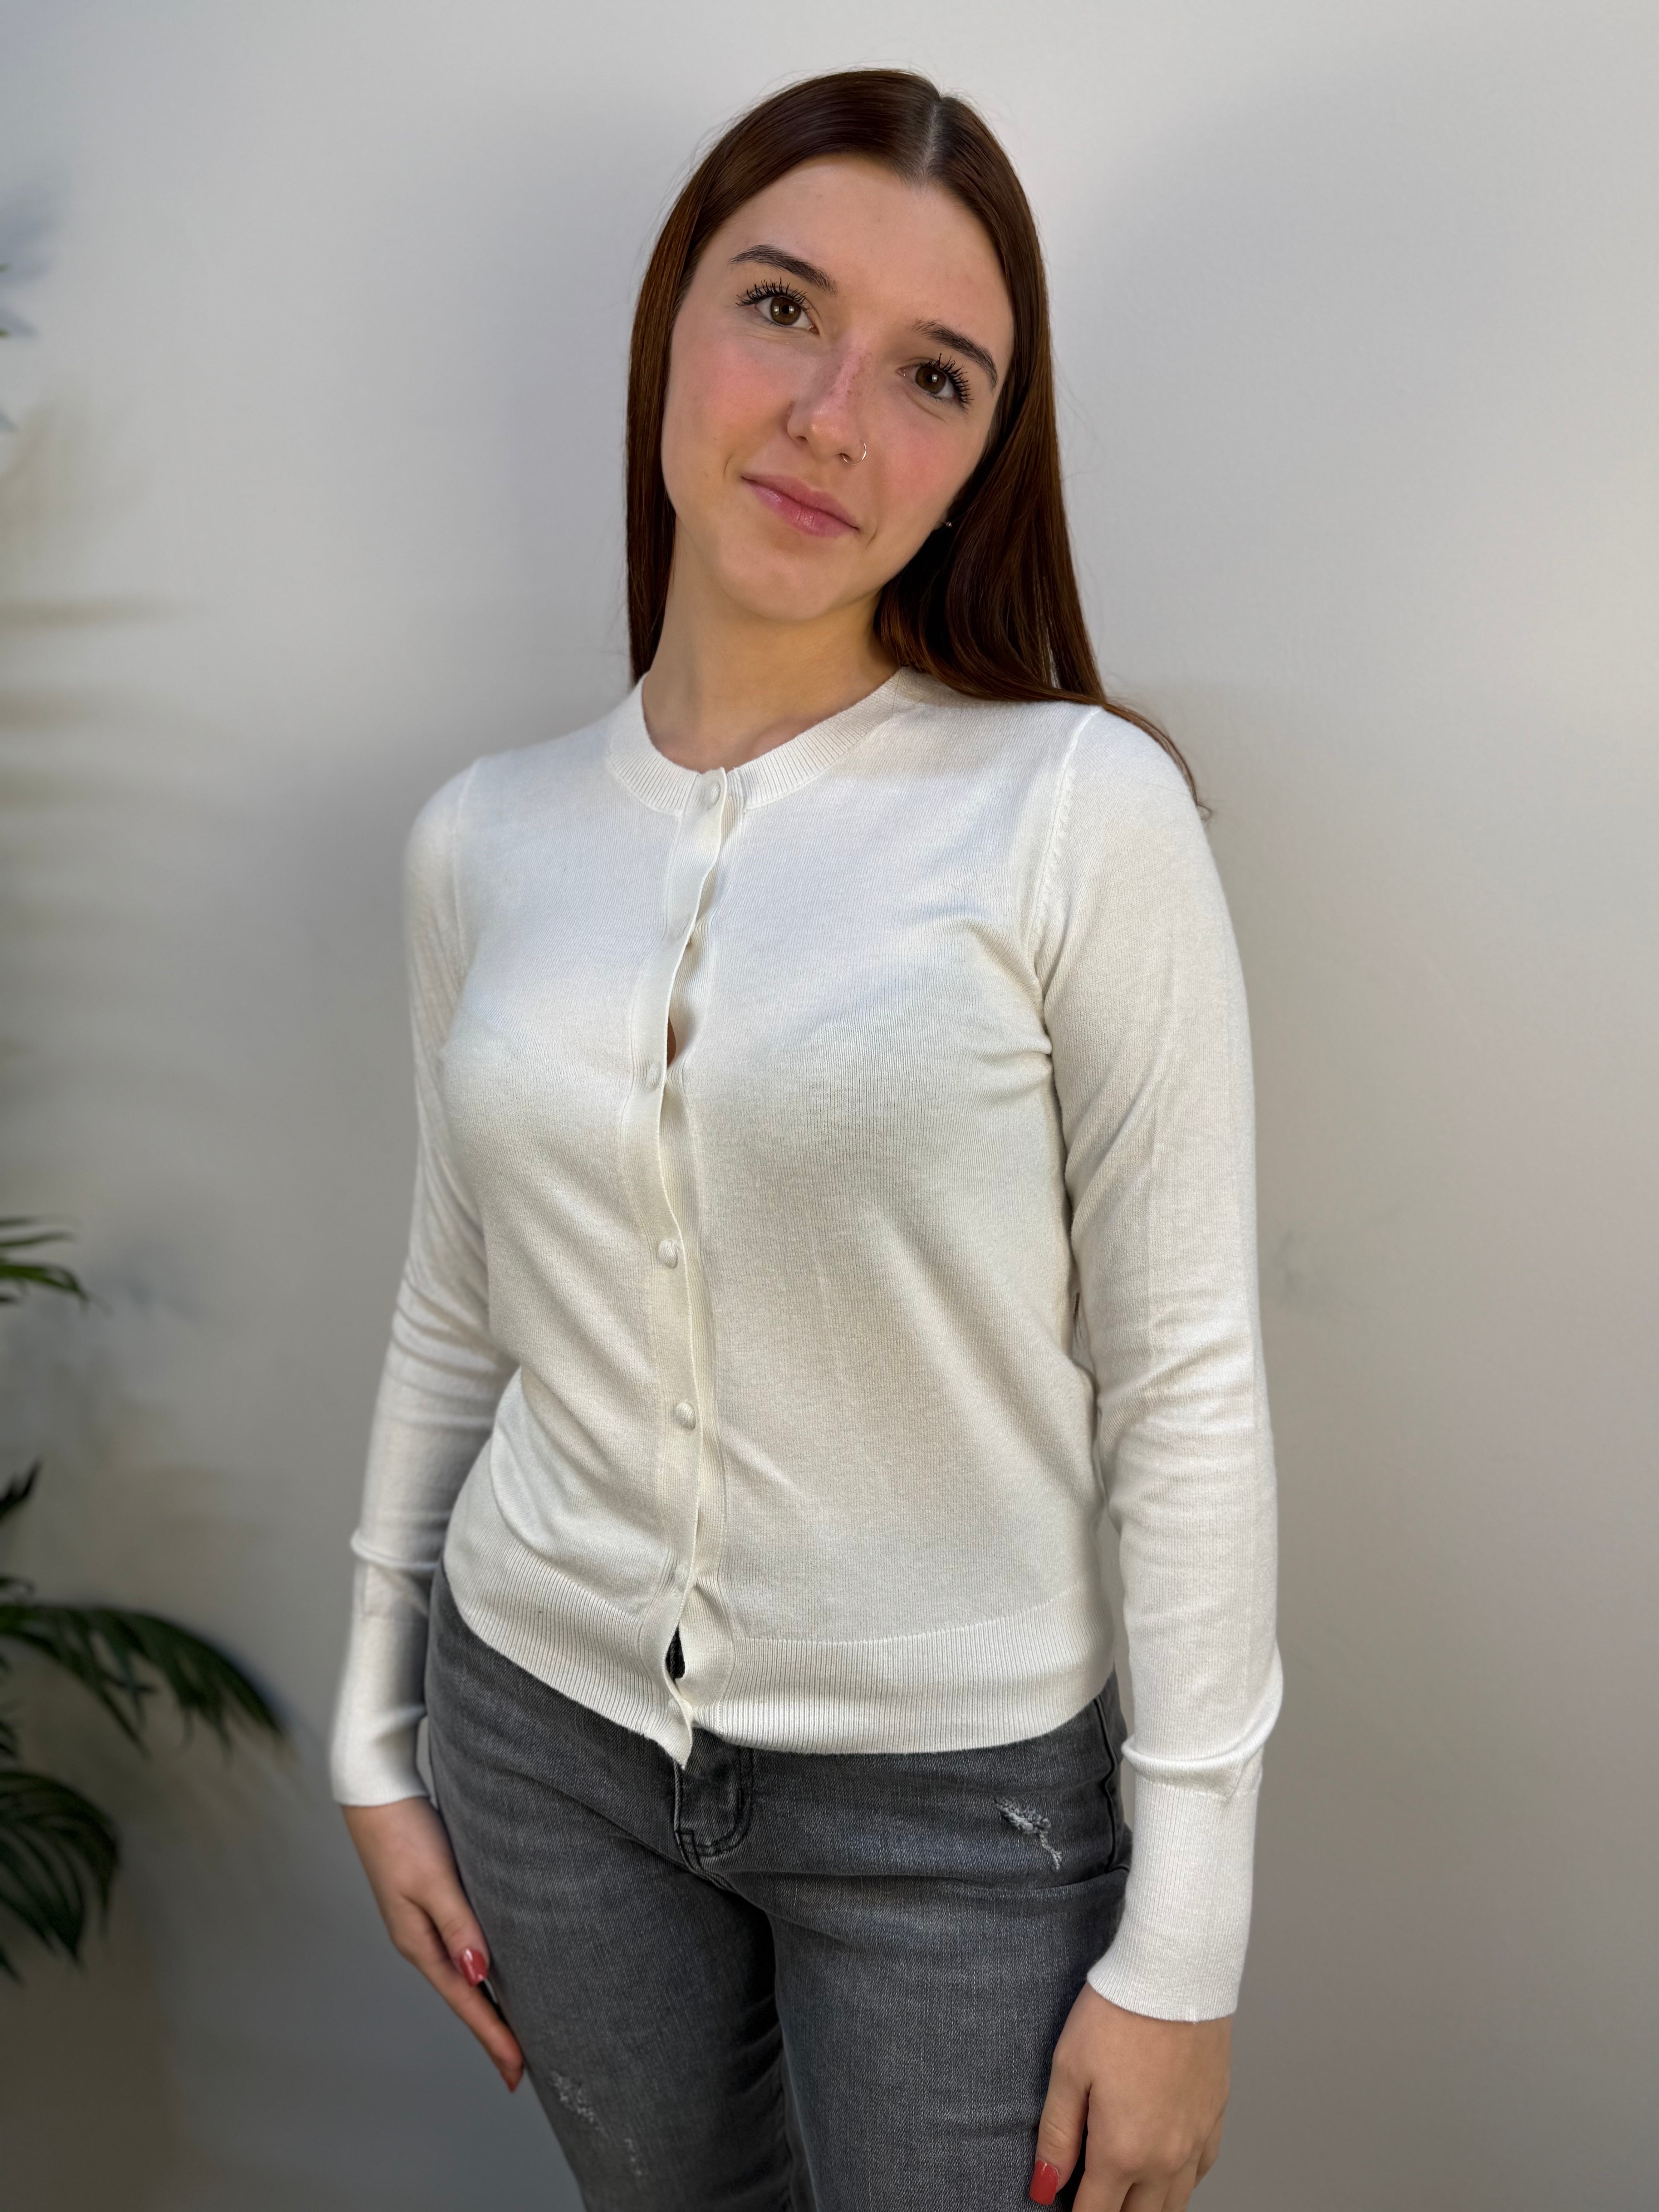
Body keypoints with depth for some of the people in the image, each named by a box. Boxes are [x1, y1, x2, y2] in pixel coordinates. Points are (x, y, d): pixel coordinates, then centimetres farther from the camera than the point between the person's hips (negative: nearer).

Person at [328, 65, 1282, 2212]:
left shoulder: (1082, 811, -15)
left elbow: (1184, 1385, -13)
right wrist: (378, 1737, 11)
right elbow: (454, 1313, 8)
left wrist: (1182, 1943, -11)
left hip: (960, 1792, -3)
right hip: (545, 1727, 4)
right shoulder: (481, 836, -1)